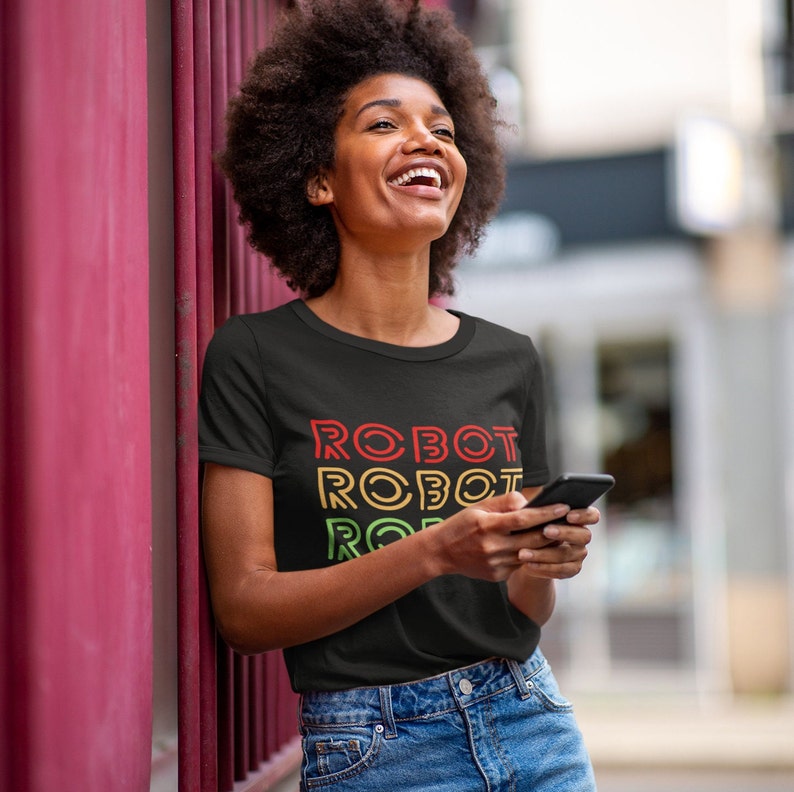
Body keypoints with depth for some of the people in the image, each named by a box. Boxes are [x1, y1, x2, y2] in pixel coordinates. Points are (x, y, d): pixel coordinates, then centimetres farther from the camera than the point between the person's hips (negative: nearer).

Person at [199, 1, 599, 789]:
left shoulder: (509, 360, 6)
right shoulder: (256, 356, -7)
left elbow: (521, 617, 13)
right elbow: (243, 609, -11)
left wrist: (543, 561, -9)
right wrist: (435, 553, -21)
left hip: (531, 723, 4)